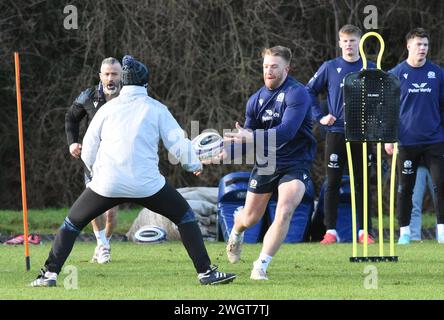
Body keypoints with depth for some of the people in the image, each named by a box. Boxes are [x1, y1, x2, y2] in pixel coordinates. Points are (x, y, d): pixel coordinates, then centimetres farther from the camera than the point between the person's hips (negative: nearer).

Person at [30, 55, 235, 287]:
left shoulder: (108, 108, 11)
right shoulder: (156, 109, 5)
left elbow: (88, 150, 15)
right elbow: (178, 143, 4)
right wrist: (194, 165, 23)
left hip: (107, 182, 1)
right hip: (146, 184, -1)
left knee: (73, 223, 18)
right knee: (185, 217, 16)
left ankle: (49, 274, 6)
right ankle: (205, 272, 8)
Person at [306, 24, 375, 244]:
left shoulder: (370, 69, 4)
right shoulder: (330, 68, 2)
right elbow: (309, 91, 7)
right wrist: (319, 117, -2)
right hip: (336, 134, 0)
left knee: (362, 183, 3)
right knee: (333, 183, 1)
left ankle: (364, 231, 6)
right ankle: (331, 231, 4)